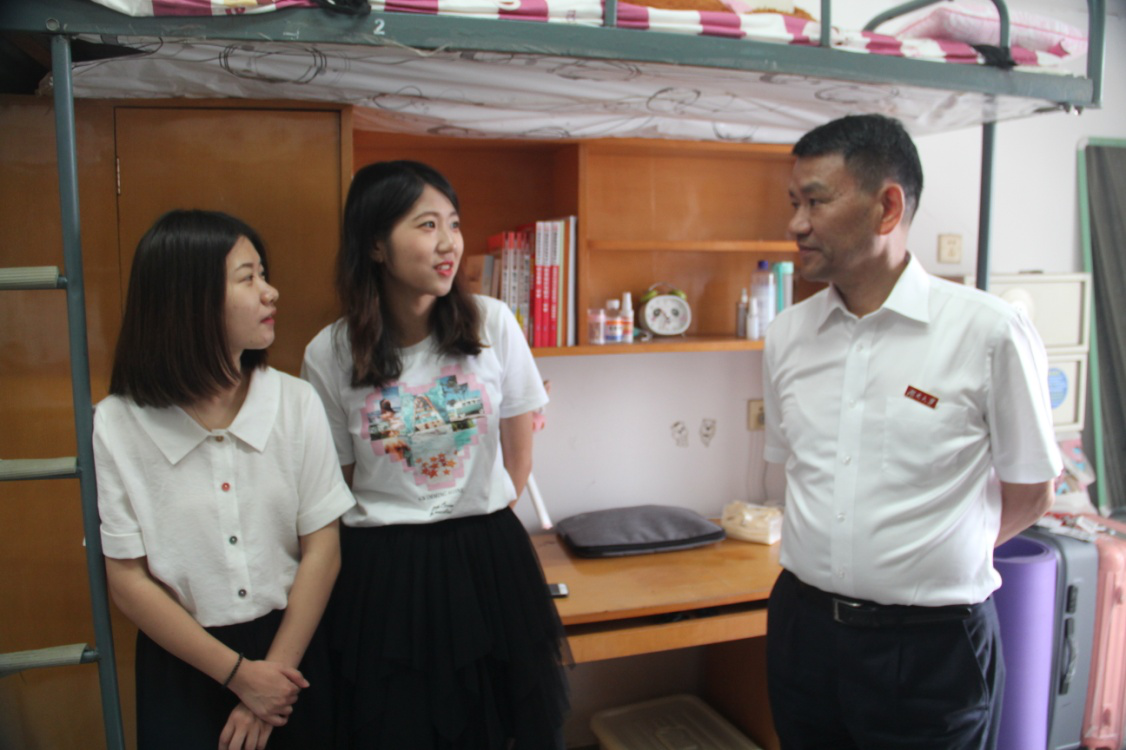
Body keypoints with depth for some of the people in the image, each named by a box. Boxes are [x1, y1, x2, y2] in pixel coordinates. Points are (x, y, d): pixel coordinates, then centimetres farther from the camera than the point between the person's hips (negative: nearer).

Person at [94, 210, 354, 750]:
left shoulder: (295, 402, -10)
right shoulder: (119, 423, -12)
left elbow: (322, 549, -8)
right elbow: (127, 580, -9)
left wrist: (273, 674, -9)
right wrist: (239, 673, -10)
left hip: (292, 648, 2)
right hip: (181, 663, -1)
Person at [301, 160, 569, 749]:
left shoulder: (492, 324, -7)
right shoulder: (330, 354, -8)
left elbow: (518, 455, 4)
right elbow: (338, 480, 4)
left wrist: (479, 526, 9)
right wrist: (392, 539, 6)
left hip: (489, 559, 1)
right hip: (382, 571, -1)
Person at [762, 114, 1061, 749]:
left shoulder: (989, 331, -12)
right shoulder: (788, 335, 1)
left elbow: (1030, 493, -2)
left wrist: (928, 565, 7)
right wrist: (837, 559, 7)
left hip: (931, 644, -4)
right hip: (803, 625, 4)